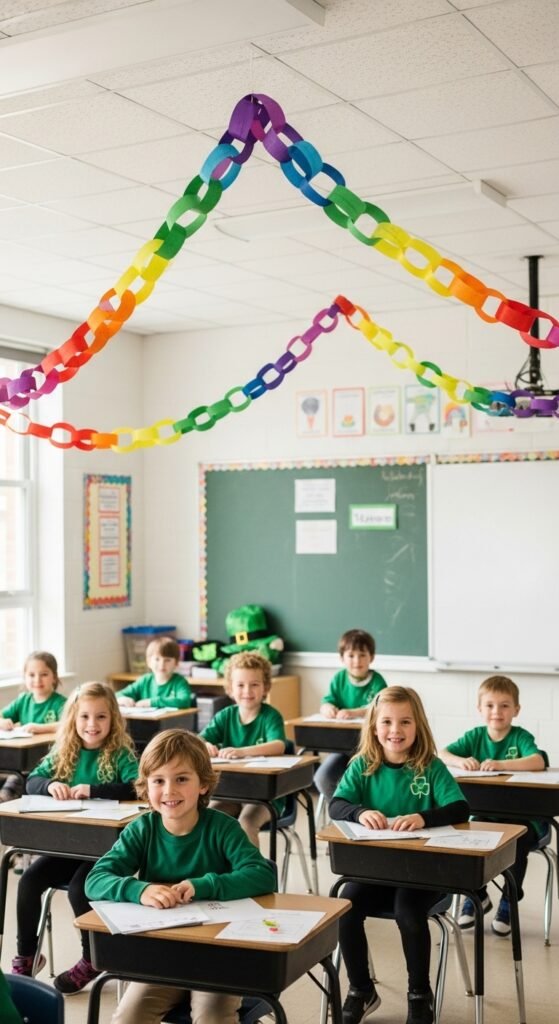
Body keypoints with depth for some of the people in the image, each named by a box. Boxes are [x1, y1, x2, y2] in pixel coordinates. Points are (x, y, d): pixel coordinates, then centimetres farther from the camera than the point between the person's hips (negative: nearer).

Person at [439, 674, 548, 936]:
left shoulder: (521, 737, -7)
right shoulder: (475, 736, 3)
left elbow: (539, 761, -27)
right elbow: (441, 754, -3)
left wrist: (500, 764, -38)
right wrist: (460, 761, -26)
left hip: (521, 816, -3)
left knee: (517, 842, -29)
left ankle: (508, 903, -2)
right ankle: (477, 896, 8)